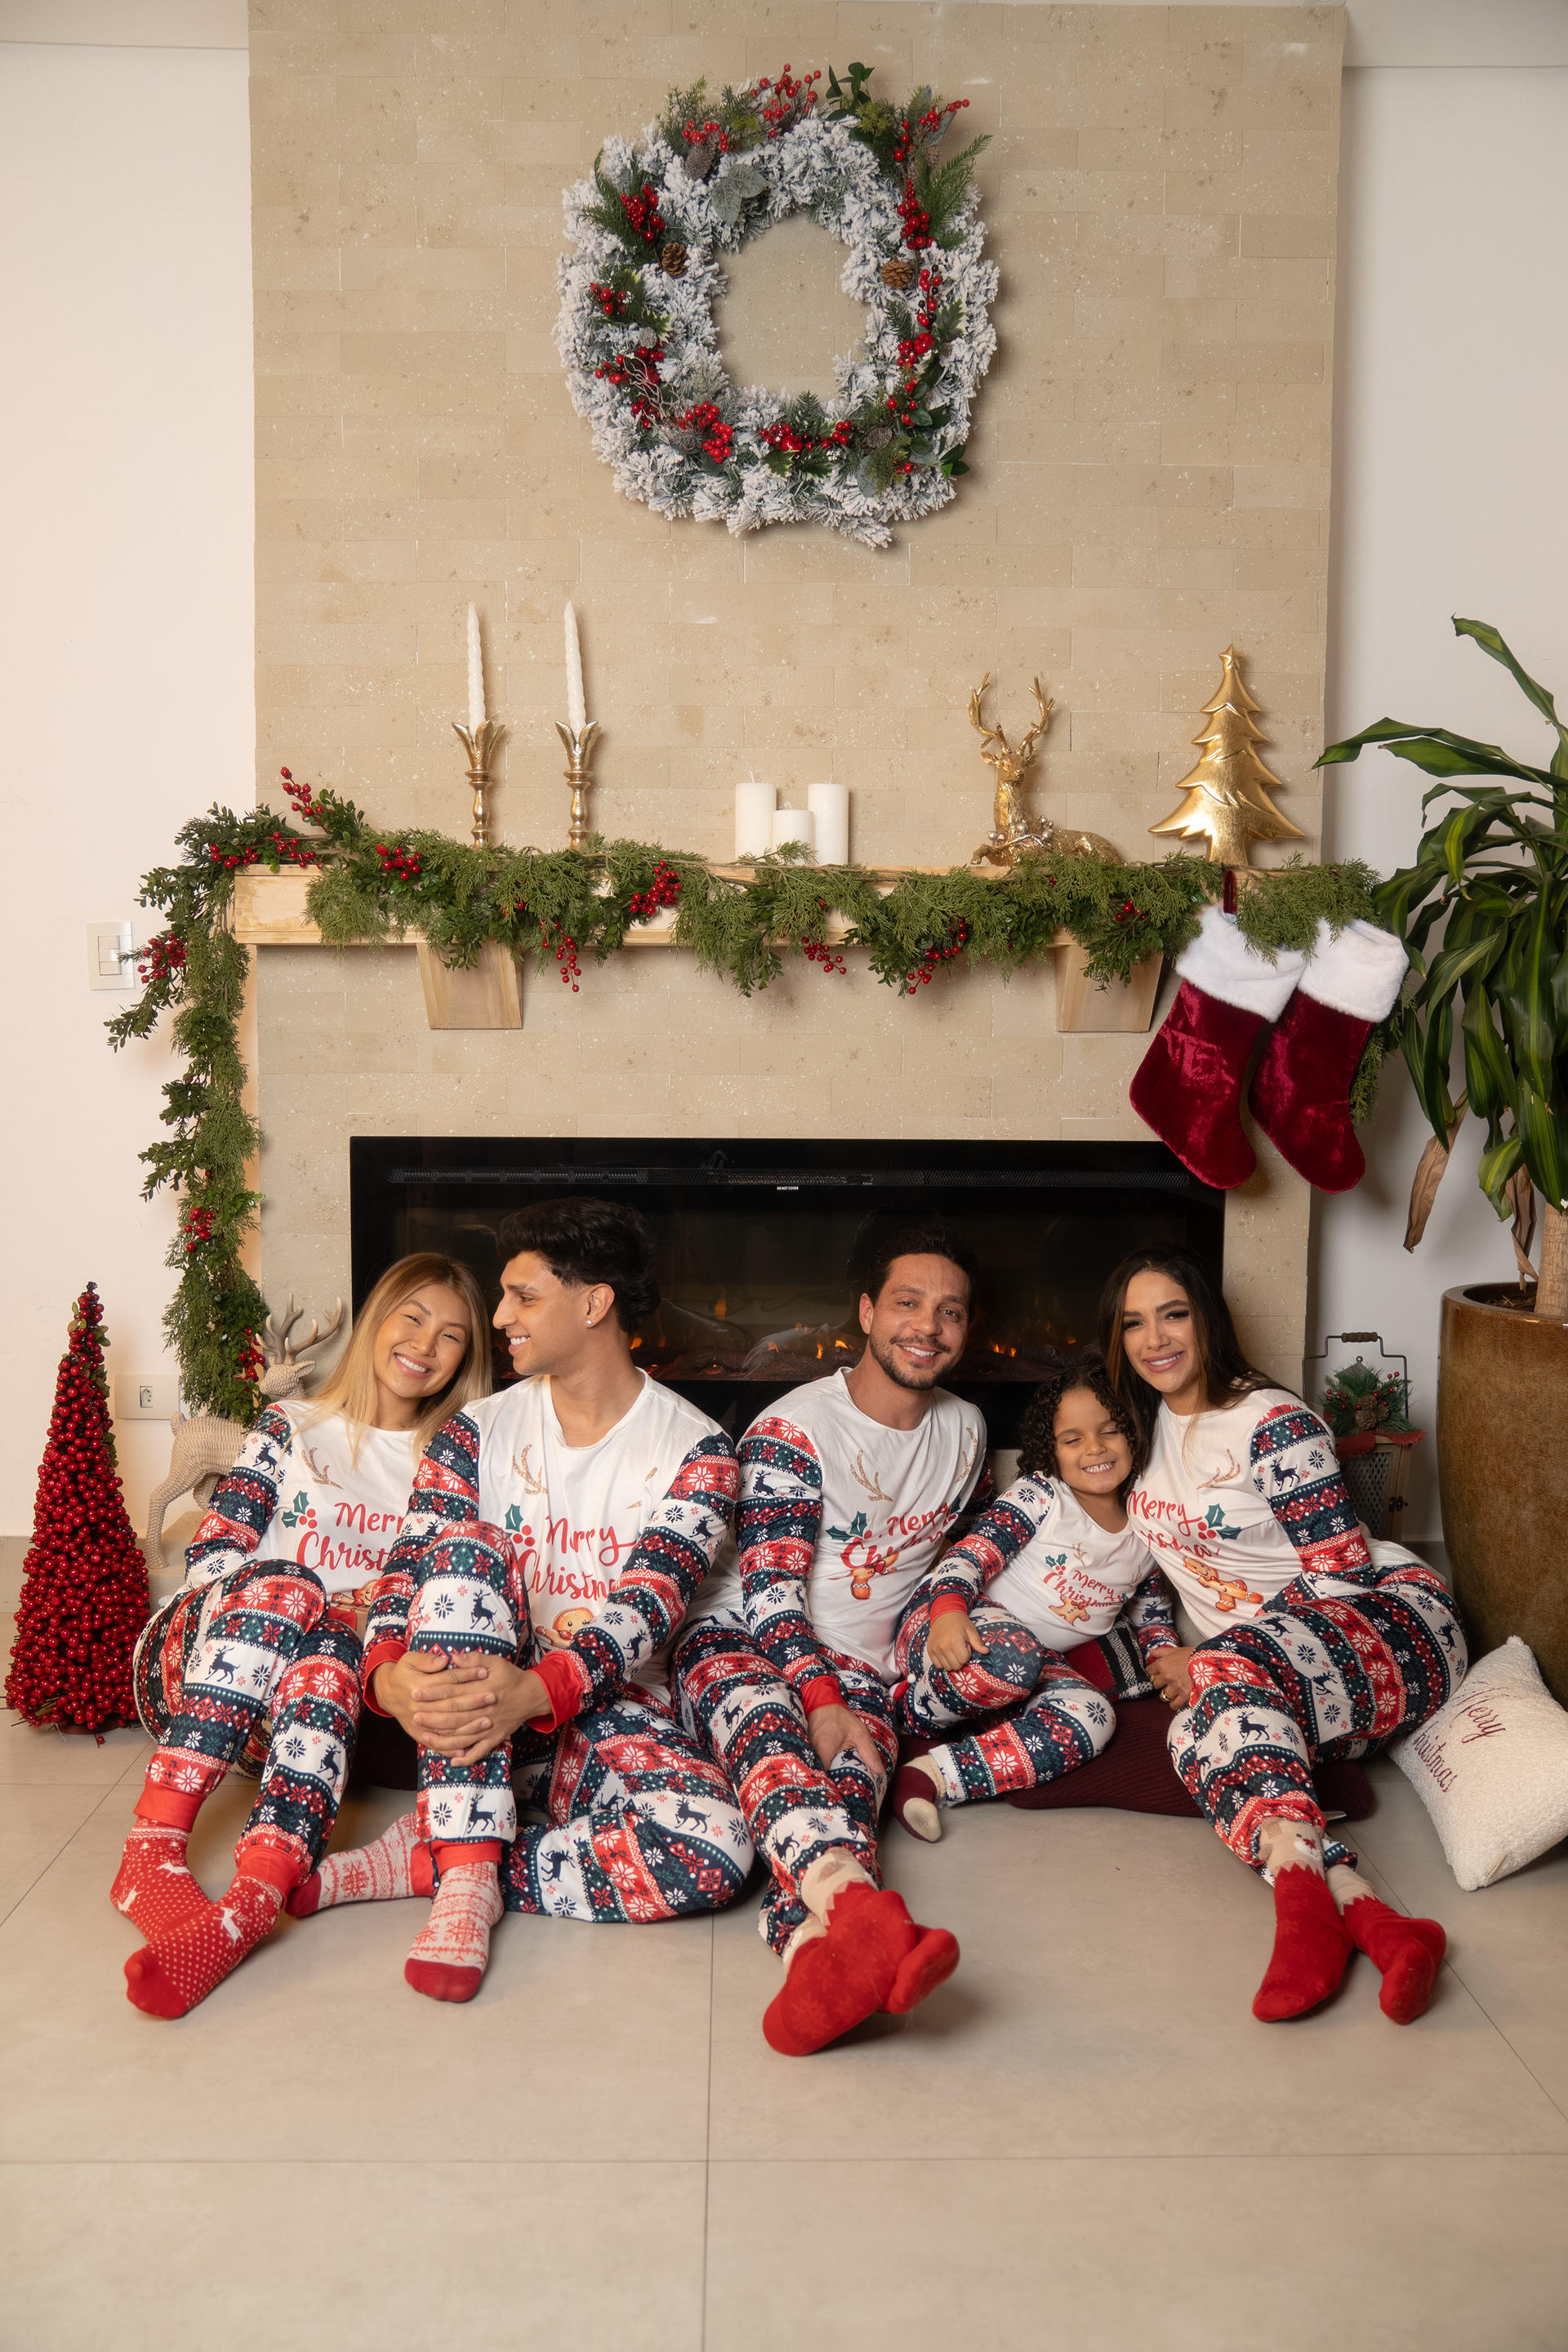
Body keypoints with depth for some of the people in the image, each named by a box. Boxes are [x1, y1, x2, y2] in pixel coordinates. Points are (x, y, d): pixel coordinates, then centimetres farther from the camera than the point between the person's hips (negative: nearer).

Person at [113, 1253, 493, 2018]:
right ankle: (152, 1848, -41)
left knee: (329, 1647, -36)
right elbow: (210, 1555, 5)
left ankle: (256, 1896, -54)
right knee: (282, 1585, -34)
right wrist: (301, 1598, -14)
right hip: (192, 1660, 0)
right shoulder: (292, 1428, 16)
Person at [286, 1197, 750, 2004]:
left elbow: (647, 1605, -17)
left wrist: (536, 1691, -36)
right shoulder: (479, 1430, 5)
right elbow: (408, 1570, -5)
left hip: (614, 1710, -1)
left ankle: (425, 1859, -17)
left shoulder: (694, 1448, -4)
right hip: (476, 1699, 2)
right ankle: (468, 1882, -33)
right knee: (465, 1544, -28)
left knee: (714, 1851, -32)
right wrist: (390, 1675, -29)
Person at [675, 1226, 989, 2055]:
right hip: (740, 1643, -3)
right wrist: (819, 1701, -26)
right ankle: (861, 1910, -71)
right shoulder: (793, 1429, -4)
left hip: (859, 1670, 3)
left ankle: (819, 1956, -67)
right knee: (760, 1720, -42)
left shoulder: (963, 1431, 15)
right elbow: (771, 1586, -13)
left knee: (846, 1785, -35)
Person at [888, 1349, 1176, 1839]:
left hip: (1040, 1662, 5)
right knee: (1011, 1655, -41)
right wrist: (948, 1609, -35)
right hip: (957, 1631, -5)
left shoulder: (1144, 1537, 13)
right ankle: (913, 1712, -13)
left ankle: (934, 1775, -35)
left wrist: (1164, 1654, 2)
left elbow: (1153, 1613, 26)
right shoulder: (1039, 1497, -2)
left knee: (1093, 1714, -30)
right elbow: (972, 1553, -14)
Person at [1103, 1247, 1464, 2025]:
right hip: (1261, 1676, 6)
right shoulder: (1146, 1426, 14)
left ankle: (1298, 1887, -57)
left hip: (1389, 1624, -5)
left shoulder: (1273, 1422, -8)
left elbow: (1339, 1576, -12)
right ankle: (1371, 1921, -47)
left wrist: (1205, 1663, -14)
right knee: (1199, 1731, -31)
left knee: (1229, 1675, -38)